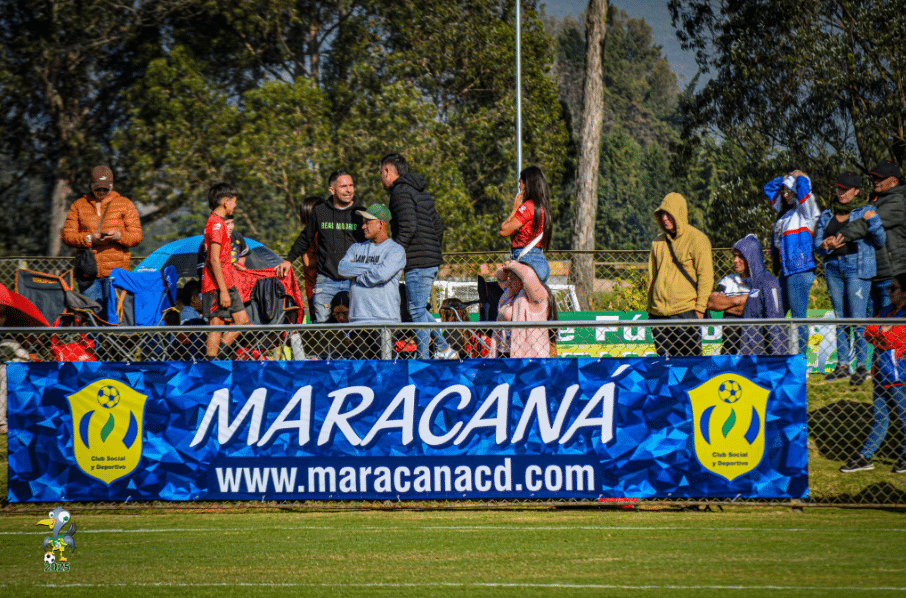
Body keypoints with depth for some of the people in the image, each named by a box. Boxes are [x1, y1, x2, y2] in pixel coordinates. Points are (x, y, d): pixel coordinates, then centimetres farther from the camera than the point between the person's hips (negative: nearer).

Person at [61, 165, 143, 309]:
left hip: (116, 270, -1)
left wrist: (119, 236, -15)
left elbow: (136, 236, 7)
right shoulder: (79, 205, 15)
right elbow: (67, 235, 7)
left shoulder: (125, 204, 12)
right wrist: (89, 239, -11)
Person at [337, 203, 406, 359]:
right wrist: (371, 268, -5)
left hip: (385, 319, -5)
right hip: (358, 319, 5)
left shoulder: (396, 250, 2)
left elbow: (382, 274, -16)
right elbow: (342, 268, 2)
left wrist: (357, 276, -1)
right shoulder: (357, 248, 20)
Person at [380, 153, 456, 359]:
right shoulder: (421, 193, 20)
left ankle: (423, 360, -7)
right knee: (416, 308, 18)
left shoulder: (401, 192, -9)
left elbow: (408, 227, -20)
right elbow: (438, 226, 23)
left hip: (418, 262, -9)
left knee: (417, 310, -7)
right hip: (432, 261, 9)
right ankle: (443, 349, 16)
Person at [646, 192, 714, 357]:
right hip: (659, 313, 5)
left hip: (686, 312, -5)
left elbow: (706, 275, -5)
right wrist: (650, 308, 14)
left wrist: (700, 307, -10)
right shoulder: (658, 242, 15)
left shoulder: (696, 239, -2)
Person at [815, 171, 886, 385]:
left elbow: (880, 241, -1)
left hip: (858, 268, -5)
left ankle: (862, 365, -8)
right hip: (833, 268, 5)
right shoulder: (827, 216, 17)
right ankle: (842, 365, 11)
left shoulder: (865, 212, 3)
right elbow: (817, 243, 13)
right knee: (840, 318, 7)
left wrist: (873, 221, -17)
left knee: (858, 318, -10)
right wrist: (827, 245, -9)